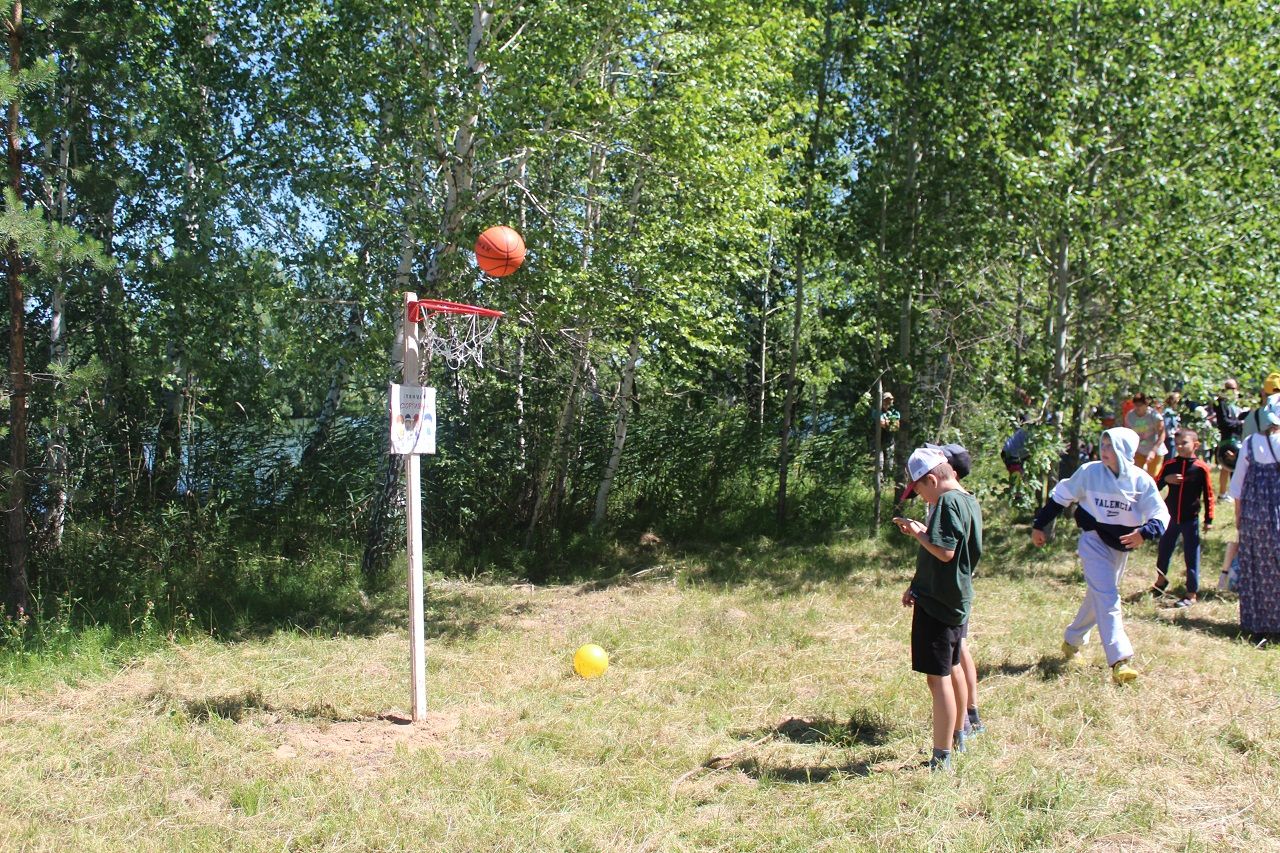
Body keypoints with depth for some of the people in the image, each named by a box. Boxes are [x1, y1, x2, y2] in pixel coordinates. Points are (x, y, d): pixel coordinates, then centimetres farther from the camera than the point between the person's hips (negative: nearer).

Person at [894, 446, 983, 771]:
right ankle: (957, 737, 41)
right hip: (958, 598, 11)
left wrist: (918, 533, -12)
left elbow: (945, 552, -27)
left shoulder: (948, 502, -18)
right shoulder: (970, 501, 12)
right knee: (953, 669, 24)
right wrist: (918, 587, 18)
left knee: (938, 677, -7)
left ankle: (941, 760, -4)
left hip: (938, 603, -11)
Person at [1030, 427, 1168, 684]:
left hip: (1121, 545, 3)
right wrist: (1039, 526, 5)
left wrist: (1144, 533, -29)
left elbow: (1161, 515, -8)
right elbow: (1060, 496, 2)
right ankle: (1119, 660, -22)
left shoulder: (1142, 481, -7)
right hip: (1094, 541, -3)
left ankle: (1072, 641, 37)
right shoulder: (1089, 472, -9)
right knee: (1107, 598, -16)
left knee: (1098, 597, 16)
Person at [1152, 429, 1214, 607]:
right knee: (1164, 551, 17)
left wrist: (1208, 519, -3)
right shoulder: (1170, 465, -2)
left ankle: (1192, 594, 11)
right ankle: (1161, 581, 41)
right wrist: (1166, 479, -21)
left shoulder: (1201, 468, -10)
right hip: (1170, 517, 3)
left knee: (1191, 556, 2)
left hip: (1191, 519, -3)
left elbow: (1208, 495, -4)